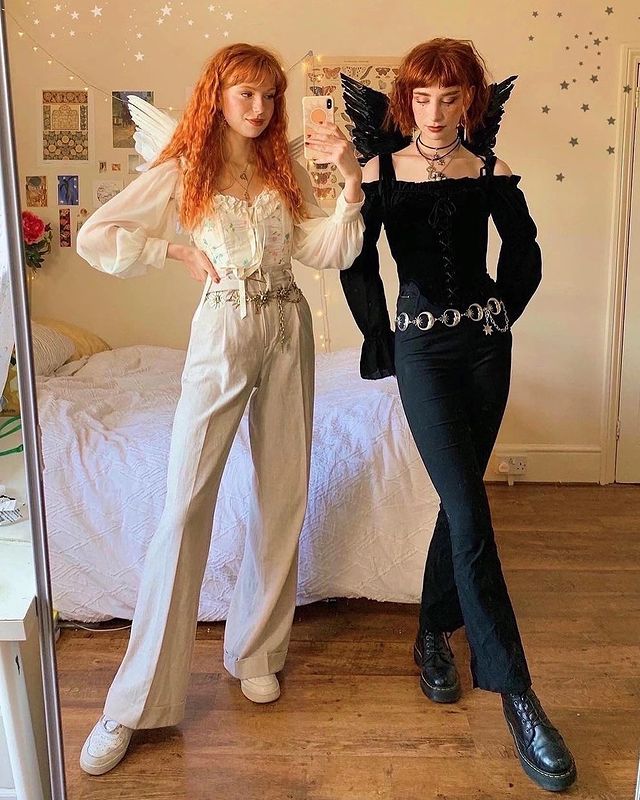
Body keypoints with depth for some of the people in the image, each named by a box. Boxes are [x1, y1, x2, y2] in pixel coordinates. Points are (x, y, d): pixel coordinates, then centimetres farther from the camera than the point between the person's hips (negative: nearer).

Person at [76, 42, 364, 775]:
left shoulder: (282, 170, 10)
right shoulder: (183, 171, 0)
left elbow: (332, 252, -1)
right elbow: (95, 237, -5)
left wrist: (352, 179, -11)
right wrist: (178, 251, -7)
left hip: (288, 329, 4)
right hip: (222, 333, -4)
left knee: (283, 494, 7)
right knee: (186, 502, -7)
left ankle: (257, 649, 26)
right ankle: (137, 699, 4)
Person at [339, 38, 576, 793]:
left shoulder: (490, 172, 5)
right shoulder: (381, 173, 0)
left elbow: (525, 256, 14)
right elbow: (356, 266, 4)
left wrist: (498, 316, 10)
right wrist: (383, 343, 4)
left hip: (486, 345, 3)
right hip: (423, 347, -3)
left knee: (459, 501, 8)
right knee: (470, 512, -9)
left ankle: (433, 632, 30)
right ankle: (514, 690, -1)